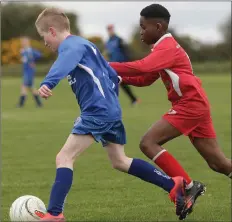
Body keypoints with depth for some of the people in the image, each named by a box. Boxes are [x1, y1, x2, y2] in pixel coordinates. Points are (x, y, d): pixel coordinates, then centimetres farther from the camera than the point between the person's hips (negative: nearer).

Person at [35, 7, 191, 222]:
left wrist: (47, 83, -53)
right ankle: (174, 185, 20)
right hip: (111, 110, 10)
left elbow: (64, 64, -36)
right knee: (120, 162, 19)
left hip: (97, 112, -10)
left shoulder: (70, 45, -10)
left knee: (64, 157, -12)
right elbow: (111, 75, 28)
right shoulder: (83, 44, 22)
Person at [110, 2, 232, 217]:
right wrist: (119, 78, 4)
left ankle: (189, 186, -12)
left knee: (148, 143, -12)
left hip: (190, 105, -10)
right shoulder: (165, 48, 18)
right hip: (194, 105, 10)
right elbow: (145, 79, 19)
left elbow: (140, 68, -27)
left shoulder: (167, 48, -12)